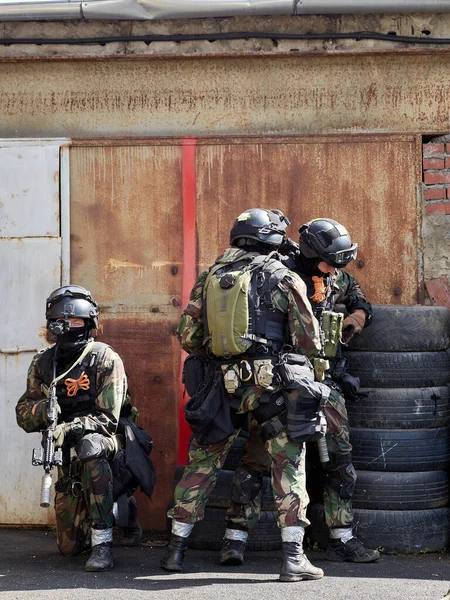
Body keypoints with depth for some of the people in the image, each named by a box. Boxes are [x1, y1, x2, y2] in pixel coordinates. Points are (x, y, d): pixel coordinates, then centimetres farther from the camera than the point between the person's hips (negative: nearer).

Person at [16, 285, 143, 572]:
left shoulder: (105, 360, -13)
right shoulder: (43, 363, 2)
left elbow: (107, 418, -20)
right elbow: (23, 415, 2)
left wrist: (68, 429, -35)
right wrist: (43, 409, -22)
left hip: (105, 442, -5)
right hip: (67, 461, 5)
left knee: (89, 446, -43)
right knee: (70, 546, 6)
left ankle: (103, 544, -40)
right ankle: (121, 509, 38)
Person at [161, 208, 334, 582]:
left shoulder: (210, 278, 10)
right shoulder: (283, 278, -1)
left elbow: (187, 336, 9)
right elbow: (310, 341, 0)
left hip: (222, 383, 4)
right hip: (271, 381, -3)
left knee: (203, 464, 14)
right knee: (288, 466, 3)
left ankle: (176, 549, 18)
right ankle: (293, 556, -2)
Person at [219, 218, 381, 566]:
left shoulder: (340, 277, 8)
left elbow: (362, 306, 26)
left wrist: (355, 320, 4)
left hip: (324, 378, 6)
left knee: (340, 455, 3)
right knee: (258, 455, -5)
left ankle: (342, 539, 11)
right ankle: (235, 538, 2)